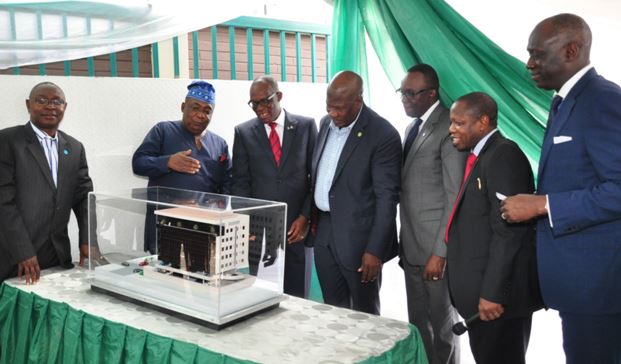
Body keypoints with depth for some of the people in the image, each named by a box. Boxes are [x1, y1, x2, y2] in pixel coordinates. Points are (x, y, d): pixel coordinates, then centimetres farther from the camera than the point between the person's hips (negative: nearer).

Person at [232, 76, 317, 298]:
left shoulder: (306, 126, 4)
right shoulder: (244, 132, 6)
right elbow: (240, 182, 5)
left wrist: (305, 217, -4)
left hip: (297, 227, 0)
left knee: (296, 294, 2)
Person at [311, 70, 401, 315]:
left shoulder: (383, 135, -16)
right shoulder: (326, 123, 7)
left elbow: (387, 198, -16)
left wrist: (375, 251, -17)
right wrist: (313, 219, 13)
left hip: (357, 238, -6)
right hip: (324, 233, 7)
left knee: (364, 313, 9)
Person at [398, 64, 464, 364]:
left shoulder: (448, 128, -13)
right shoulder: (413, 127, 13)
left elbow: (455, 197, -16)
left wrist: (440, 252, -18)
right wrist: (403, 241, 12)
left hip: (435, 248, -8)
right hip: (411, 246, 8)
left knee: (442, 326, 8)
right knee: (418, 325, 16)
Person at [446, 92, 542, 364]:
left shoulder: (504, 155, -15)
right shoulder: (479, 157, 14)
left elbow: (508, 232, -21)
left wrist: (492, 293, -22)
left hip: (497, 294, -9)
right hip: (482, 291, 9)